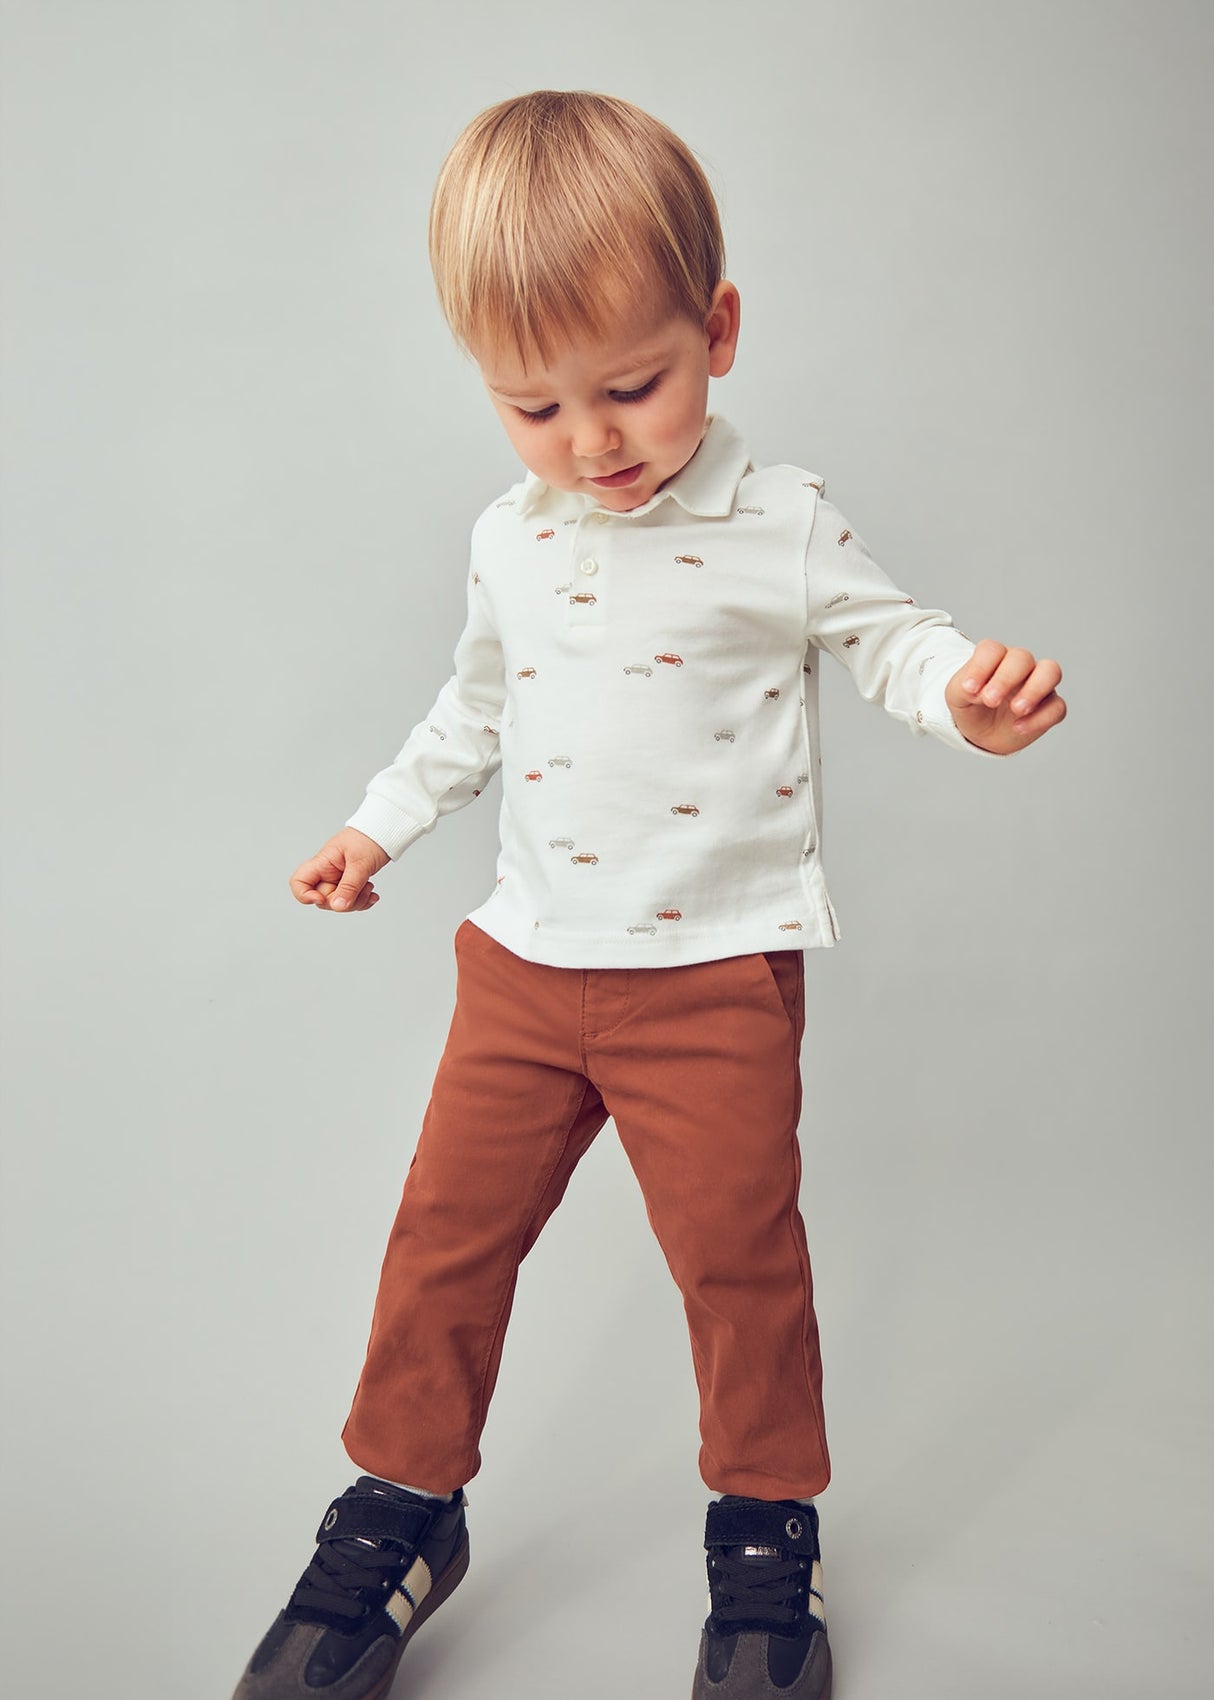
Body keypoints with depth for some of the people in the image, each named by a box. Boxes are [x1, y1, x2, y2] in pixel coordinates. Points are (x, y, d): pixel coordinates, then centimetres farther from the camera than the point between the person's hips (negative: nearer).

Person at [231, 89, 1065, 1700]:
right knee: (447, 1230, 9)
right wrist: (381, 824, 23)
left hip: (714, 974, -4)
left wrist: (972, 691, -20)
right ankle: (403, 1507, 32)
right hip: (525, 961, 5)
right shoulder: (509, 537, 8)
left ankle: (767, 1527, 30)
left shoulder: (785, 527, -6)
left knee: (738, 1252, 4)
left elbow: (888, 639, 2)